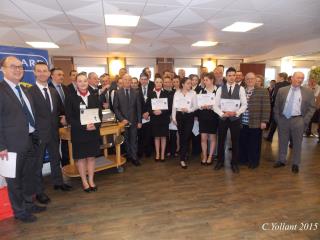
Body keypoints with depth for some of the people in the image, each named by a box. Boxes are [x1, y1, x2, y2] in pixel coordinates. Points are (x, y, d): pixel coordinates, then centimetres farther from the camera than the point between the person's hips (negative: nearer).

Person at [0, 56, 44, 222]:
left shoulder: (24, 89, 12)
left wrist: (36, 136, 11)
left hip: (32, 140, 7)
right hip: (14, 143, -7)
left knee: (29, 176, 19)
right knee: (14, 179, 11)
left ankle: (29, 204, 37)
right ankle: (19, 211, 28)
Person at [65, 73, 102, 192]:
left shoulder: (94, 96, 4)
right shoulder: (70, 97, -4)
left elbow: (100, 114, 4)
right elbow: (69, 117, -7)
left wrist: (95, 125, -15)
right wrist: (84, 126, -18)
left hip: (93, 132, 2)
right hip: (78, 132, -2)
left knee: (92, 156, 10)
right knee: (80, 157, 9)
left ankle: (91, 180, 26)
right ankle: (84, 181, 26)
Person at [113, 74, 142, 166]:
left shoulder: (136, 93, 3)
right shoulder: (117, 93, 0)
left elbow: (138, 108, 3)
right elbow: (115, 108, -3)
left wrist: (139, 121, -1)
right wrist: (122, 119, -12)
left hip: (133, 120, 1)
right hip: (123, 120, 0)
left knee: (133, 139, 3)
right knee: (125, 140, 10)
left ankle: (134, 157, 12)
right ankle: (128, 155, 25)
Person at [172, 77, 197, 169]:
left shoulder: (193, 93, -1)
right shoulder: (177, 93, 4)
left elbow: (195, 106, -1)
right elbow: (174, 106, 6)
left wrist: (188, 110, -18)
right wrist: (174, 118, 1)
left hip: (189, 116, -2)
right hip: (179, 116, 2)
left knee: (186, 137, -6)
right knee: (181, 136, 9)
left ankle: (182, 159, -1)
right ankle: (185, 154, 29)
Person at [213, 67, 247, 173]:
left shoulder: (240, 89, -2)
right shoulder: (220, 89, 1)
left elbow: (244, 105, -5)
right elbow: (216, 105, -3)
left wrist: (236, 113, -21)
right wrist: (222, 113, -18)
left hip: (235, 118, -1)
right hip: (223, 118, 1)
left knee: (235, 142, 10)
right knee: (221, 141, 11)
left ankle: (234, 163, 27)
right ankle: (220, 161, 29)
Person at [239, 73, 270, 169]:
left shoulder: (263, 91, -1)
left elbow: (266, 107, -5)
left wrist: (264, 121, -9)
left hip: (255, 123, -3)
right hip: (242, 123, 3)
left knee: (254, 144, 8)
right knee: (242, 142, 11)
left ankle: (254, 161, 25)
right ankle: (242, 159, 29)